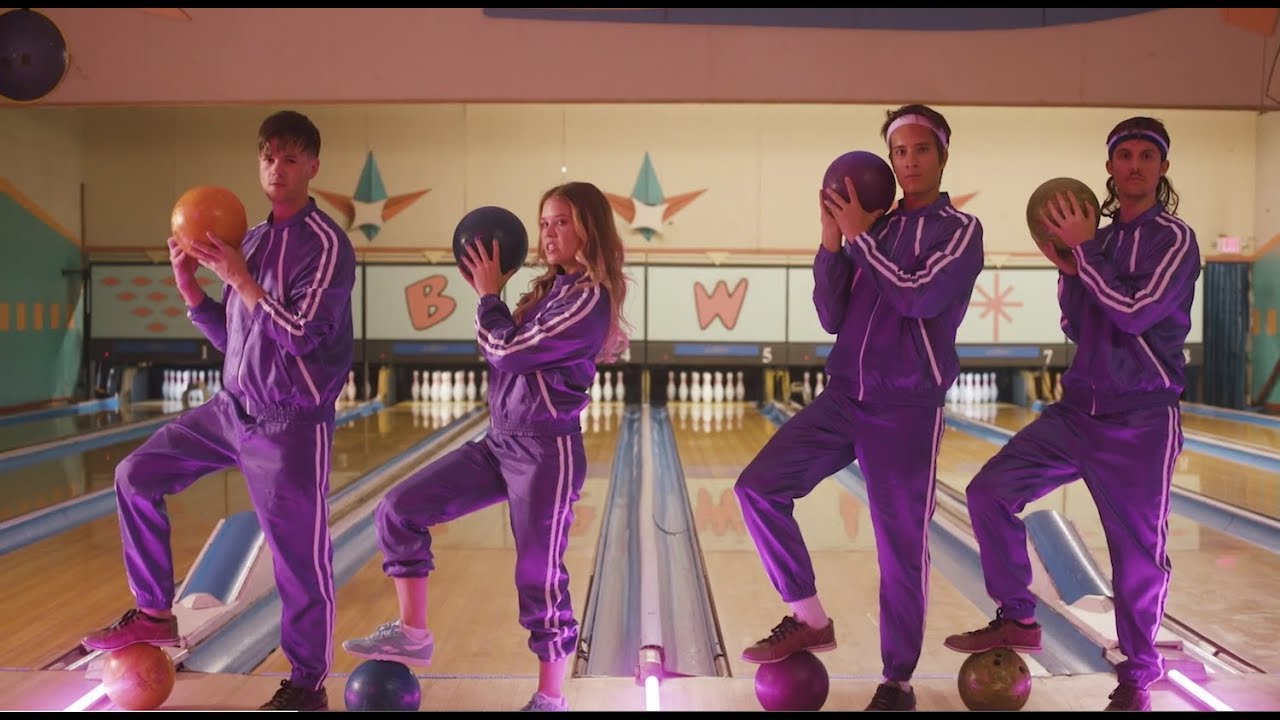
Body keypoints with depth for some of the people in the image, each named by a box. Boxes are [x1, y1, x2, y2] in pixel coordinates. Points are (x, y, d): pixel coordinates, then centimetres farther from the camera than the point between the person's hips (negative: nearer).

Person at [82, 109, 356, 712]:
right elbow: (231, 338, 13)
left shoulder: (326, 244, -13)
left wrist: (237, 276, -21)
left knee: (300, 558, 0)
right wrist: (189, 286, -1)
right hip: (232, 408, 8)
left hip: (290, 424, -8)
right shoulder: (251, 240, 9)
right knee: (136, 477, 11)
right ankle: (155, 614, 24)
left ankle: (307, 684, 17)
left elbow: (297, 334, -23)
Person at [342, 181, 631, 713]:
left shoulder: (588, 297, -15)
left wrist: (489, 294, -3)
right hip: (500, 443, 9)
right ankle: (412, 634, 14)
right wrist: (487, 295, 8)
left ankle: (550, 700, 17)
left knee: (539, 577, 1)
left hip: (546, 452, -9)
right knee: (399, 510, 3)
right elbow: (499, 350, 18)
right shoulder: (551, 287, 13)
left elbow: (507, 351, -18)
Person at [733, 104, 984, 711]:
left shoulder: (960, 229, -1)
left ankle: (897, 682, 17)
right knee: (758, 488, -6)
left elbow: (920, 300, -18)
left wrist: (859, 238, -11)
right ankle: (809, 620, 8)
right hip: (843, 397, 5)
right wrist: (832, 243, -4)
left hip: (907, 410, -5)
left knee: (901, 548, 1)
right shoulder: (876, 227, 12)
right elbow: (832, 319, 7)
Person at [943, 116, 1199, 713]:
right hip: (1077, 411, 6)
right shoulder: (1098, 240, 10)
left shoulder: (1174, 239, -7)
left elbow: (1136, 313, -20)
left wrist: (1084, 249, -17)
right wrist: (1068, 271, -3)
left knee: (1137, 553, 3)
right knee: (990, 492, -4)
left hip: (1142, 423, -6)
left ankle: (1137, 676, 22)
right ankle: (1017, 620, 11)